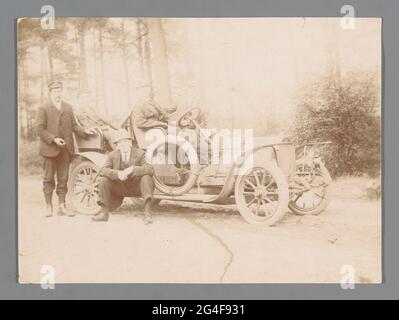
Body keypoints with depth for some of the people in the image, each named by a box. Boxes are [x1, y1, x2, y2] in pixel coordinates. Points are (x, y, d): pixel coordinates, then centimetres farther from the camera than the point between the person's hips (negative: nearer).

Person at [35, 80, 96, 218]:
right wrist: (53, 139, -16)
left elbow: (73, 125, 15)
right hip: (50, 149, -4)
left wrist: (84, 131, -2)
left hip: (65, 149, 4)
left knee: (63, 179, 8)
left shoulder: (68, 108, 13)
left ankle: (62, 206, 15)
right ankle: (49, 206, 13)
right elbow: (39, 129, -6)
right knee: (48, 179, 3)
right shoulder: (43, 109, -1)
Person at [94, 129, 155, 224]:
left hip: (136, 187, -2)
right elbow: (102, 171, -16)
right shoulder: (112, 155, -4)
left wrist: (132, 169, -39)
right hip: (119, 188, 2)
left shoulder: (139, 154, -10)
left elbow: (150, 170, -24)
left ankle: (147, 214, -34)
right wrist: (117, 173, -35)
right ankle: (104, 213, -10)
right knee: (103, 180, -20)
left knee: (146, 177, -31)